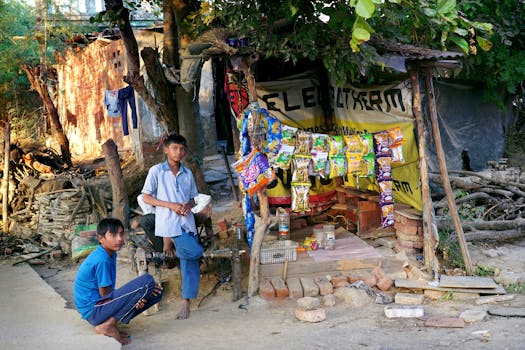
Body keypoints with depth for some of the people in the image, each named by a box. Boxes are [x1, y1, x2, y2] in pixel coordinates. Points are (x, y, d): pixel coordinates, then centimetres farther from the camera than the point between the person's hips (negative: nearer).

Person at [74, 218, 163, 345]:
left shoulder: (110, 254, 9)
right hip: (94, 310, -10)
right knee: (147, 281, -22)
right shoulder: (102, 260, -19)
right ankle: (107, 326, -13)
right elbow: (105, 294, -15)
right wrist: (131, 298, -8)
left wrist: (132, 299, -4)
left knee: (156, 292, 6)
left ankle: (109, 322, 4)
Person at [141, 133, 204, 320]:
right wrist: (171, 205, -13)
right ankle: (169, 241, 8)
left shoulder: (188, 174, 13)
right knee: (195, 252, -18)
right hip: (168, 222, -5)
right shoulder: (156, 171, -1)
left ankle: (186, 303, 7)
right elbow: (146, 198, -3)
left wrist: (189, 205, -5)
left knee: (190, 262, 0)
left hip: (187, 222, 5)